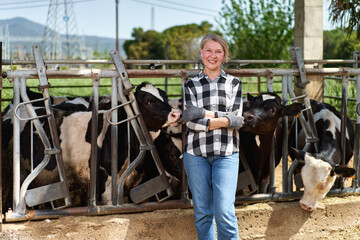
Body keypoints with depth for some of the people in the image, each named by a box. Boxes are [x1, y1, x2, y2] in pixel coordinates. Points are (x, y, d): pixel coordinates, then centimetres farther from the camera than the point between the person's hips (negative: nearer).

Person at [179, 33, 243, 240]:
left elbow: (237, 119, -3)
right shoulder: (191, 85, 8)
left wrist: (205, 113, -9)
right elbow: (190, 121, -5)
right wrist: (220, 121, -15)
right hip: (196, 153, 1)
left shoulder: (234, 83, 9)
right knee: (202, 212, 8)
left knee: (224, 212, -12)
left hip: (226, 153, -1)